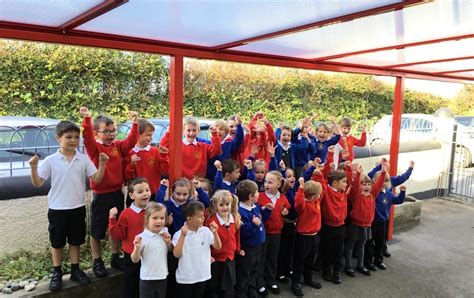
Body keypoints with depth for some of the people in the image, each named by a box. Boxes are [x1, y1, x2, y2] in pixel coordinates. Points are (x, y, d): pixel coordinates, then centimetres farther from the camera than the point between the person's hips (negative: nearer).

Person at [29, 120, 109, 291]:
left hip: (77, 208, 2)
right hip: (57, 209, -1)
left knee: (75, 241, 15)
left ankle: (75, 270, 30)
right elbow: (38, 183, -6)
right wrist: (34, 168, -21)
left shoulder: (84, 159, -4)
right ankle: (57, 273, 28)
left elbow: (96, 179, -4)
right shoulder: (50, 160, -8)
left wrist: (102, 165, -17)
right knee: (57, 242, 12)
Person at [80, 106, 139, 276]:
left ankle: (115, 257, 34)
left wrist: (134, 124, -17)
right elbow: (87, 138, -27)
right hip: (101, 196, -5)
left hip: (117, 193, 5)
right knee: (97, 231, 8)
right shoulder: (94, 147, -10)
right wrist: (87, 119, -41)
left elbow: (131, 142, -7)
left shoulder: (118, 146, 4)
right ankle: (97, 262, 24)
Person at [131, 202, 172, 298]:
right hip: (147, 278, -5)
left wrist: (168, 242, -9)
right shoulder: (142, 237, -17)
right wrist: (137, 248, -34)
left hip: (162, 277, 5)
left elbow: (171, 251, 12)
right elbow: (135, 260, -14)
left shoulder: (165, 233, -2)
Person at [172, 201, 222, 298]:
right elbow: (176, 254, -23)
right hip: (185, 277, -4)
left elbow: (218, 247, -3)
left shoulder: (206, 231, -5)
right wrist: (183, 236, -31)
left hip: (202, 275, 4)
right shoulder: (179, 234, -16)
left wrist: (214, 232, -19)